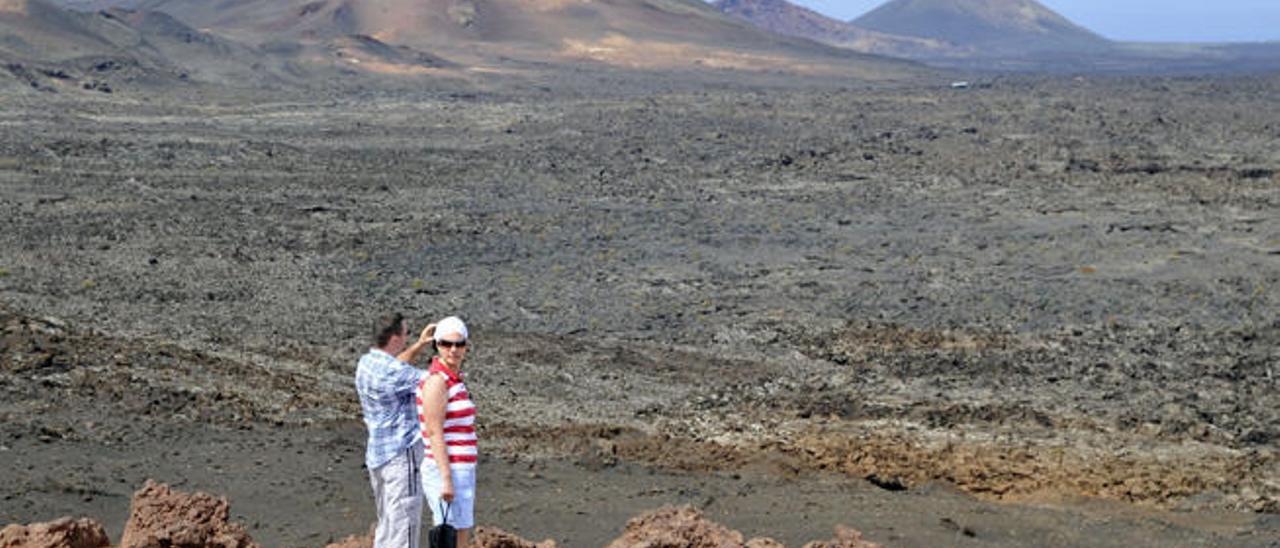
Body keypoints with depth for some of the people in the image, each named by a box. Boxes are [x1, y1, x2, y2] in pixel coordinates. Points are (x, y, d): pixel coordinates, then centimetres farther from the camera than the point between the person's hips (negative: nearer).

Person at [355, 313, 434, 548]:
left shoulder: (366, 363, 5)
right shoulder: (391, 373, -22)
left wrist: (419, 345, 16)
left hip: (376, 455, 9)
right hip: (401, 455, -9)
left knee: (386, 526, 19)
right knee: (404, 528, -4)